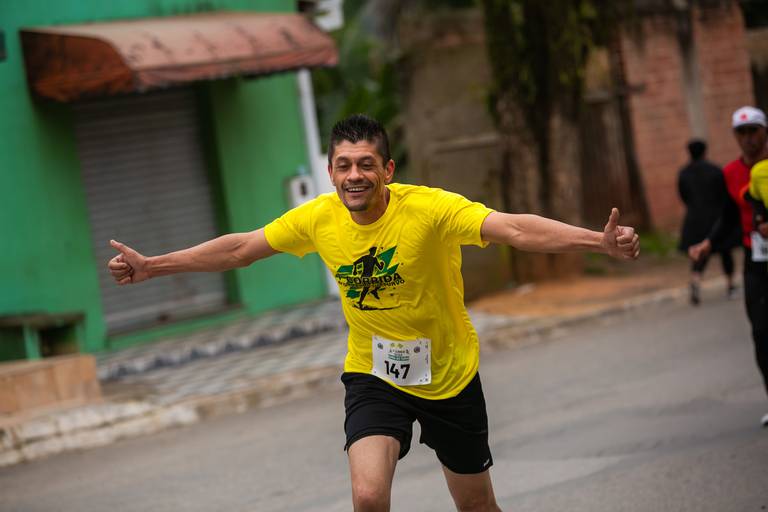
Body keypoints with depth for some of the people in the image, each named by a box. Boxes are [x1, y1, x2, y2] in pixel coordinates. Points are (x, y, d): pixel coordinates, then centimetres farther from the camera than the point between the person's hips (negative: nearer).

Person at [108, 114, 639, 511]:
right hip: (373, 375, 2)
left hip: (450, 375, -2)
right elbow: (241, 247, 3)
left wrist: (601, 241, -51)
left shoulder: (430, 209, -24)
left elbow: (514, 228, -36)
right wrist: (152, 266, 7)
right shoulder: (319, 219, -11)